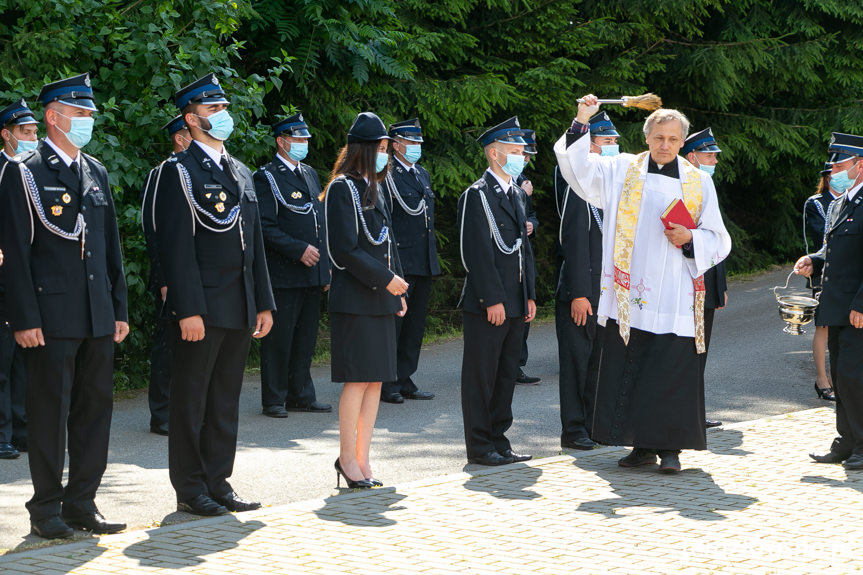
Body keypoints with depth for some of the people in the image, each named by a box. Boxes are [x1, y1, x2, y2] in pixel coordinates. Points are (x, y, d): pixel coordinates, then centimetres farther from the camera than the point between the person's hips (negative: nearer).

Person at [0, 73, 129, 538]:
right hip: (52, 316, -6)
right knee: (50, 411, -2)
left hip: (97, 316, 6)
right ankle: (46, 508, 7)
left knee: (95, 405, 8)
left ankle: (81, 502, 16)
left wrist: (119, 308, 13)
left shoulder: (96, 172, 15)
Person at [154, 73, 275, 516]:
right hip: (201, 307, -7)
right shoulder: (179, 172, -8)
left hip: (240, 308, 7)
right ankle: (190, 490, 8)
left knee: (226, 398, 12)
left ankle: (218, 481, 19)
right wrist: (188, 310, -20)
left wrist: (264, 303, 13)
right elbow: (176, 245, -14)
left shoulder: (241, 173, 16)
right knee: (191, 397, 1)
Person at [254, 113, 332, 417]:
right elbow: (266, 227, -14)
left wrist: (326, 266, 15)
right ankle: (274, 400, 4)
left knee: (306, 337, 11)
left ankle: (301, 395, 19)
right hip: (283, 274, -7)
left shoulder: (310, 173, 17)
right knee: (278, 338, -2)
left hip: (313, 273, 7)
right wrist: (299, 250, -19)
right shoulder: (267, 177, -7)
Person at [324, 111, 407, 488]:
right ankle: (347, 457, 0)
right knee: (358, 379, -8)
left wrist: (399, 290, 13)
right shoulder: (342, 189, -9)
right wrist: (386, 279, -15)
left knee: (375, 379, 6)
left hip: (381, 299, 8)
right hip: (354, 299, -8)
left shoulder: (374, 188, 17)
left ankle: (362, 457, 11)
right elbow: (345, 250, -16)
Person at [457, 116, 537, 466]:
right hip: (487, 304, -9)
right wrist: (492, 300, -19)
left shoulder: (516, 194, 18)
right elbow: (476, 252, -16)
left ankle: (498, 441, 19)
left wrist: (529, 295, 14)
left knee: (506, 373, 12)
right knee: (481, 374, -2)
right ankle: (480, 446, 3)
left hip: (515, 303, 9)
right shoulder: (477, 195, -10)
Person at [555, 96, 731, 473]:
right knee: (630, 370, 2)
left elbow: (718, 241, 10)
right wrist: (582, 123, -11)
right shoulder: (621, 171, 9)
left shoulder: (698, 182, 9)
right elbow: (578, 168, -2)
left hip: (674, 300, -1)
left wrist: (689, 240, -10)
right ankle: (643, 445, 12)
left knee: (672, 374, -4)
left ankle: (670, 446, 5)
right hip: (629, 296, 1)